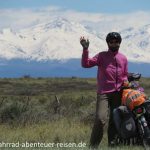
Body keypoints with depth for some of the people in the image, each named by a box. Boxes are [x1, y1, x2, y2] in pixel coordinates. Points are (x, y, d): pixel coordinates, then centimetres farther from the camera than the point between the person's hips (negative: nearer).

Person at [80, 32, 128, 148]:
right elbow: (86, 64, -10)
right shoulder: (101, 56, 1)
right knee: (101, 119, -19)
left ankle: (112, 144, 20)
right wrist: (85, 49, -22)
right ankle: (93, 146, -14)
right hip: (104, 93, -4)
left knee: (115, 121, 11)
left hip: (118, 94, 4)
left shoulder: (123, 58, 12)